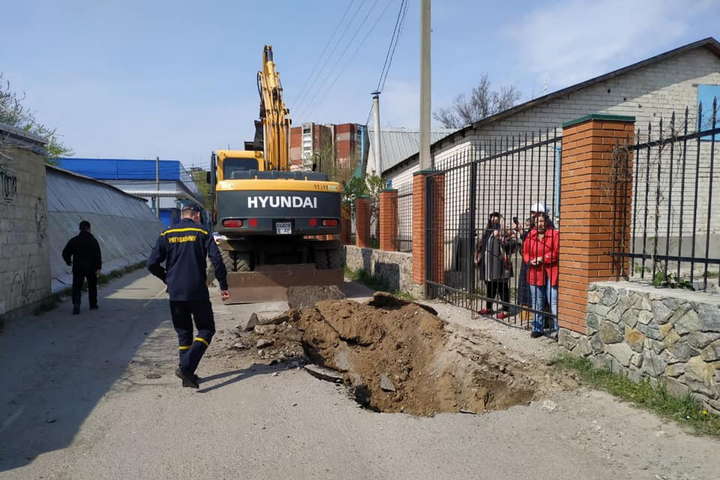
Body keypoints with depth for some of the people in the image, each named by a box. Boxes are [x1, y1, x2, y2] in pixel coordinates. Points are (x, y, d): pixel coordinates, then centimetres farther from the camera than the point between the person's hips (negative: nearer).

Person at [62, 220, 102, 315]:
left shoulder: (73, 240, 2)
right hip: (91, 268, -1)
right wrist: (98, 267, -16)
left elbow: (65, 253, 5)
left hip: (77, 268, 1)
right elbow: (98, 255, -15)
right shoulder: (93, 240, -6)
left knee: (76, 287, 3)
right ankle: (93, 305, 25)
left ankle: (76, 305, -18)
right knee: (92, 286, 17)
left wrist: (69, 262, 22)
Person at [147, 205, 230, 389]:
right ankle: (186, 367, -10)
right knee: (206, 330, 7)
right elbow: (217, 260, -10)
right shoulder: (202, 233, -1)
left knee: (183, 333, 16)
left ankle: (187, 374, 15)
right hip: (198, 293, -3)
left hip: (175, 294, 4)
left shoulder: (167, 234, 7)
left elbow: (152, 264, 4)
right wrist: (223, 287, -2)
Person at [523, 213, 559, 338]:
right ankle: (538, 328, 24)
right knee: (537, 303, 13)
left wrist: (543, 258, -13)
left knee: (554, 302, -7)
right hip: (535, 273, 5)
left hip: (550, 274, -5)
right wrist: (530, 261, -6)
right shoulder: (531, 235, 10)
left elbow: (557, 252, -10)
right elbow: (525, 252, 13)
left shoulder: (554, 234, -3)